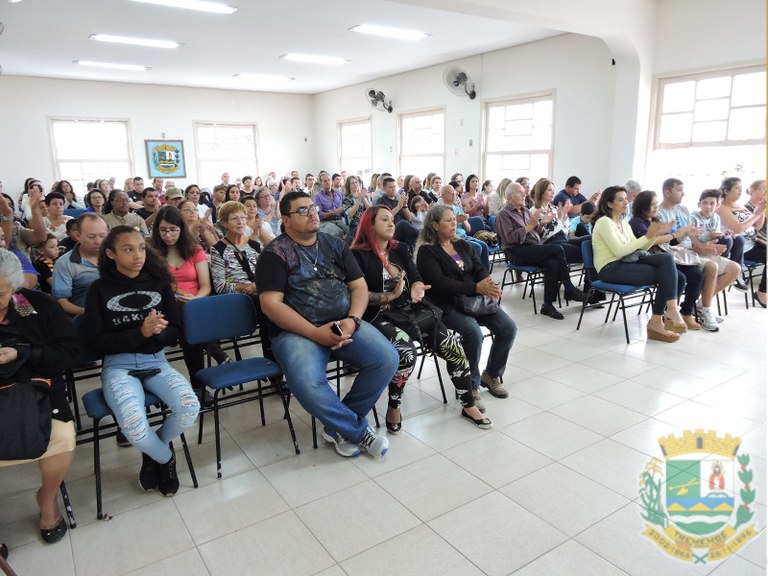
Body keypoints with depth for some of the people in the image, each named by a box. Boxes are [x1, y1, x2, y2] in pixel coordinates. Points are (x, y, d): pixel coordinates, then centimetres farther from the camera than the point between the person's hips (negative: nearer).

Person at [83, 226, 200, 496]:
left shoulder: (158, 282, 8)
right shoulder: (100, 288, 1)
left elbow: (174, 332, 8)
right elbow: (96, 341, -4)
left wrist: (156, 331, -16)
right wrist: (140, 333, -17)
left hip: (156, 361, 3)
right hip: (118, 365, -2)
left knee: (190, 408, -26)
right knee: (133, 424, -32)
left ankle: (152, 452, 8)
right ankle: (165, 458, 5)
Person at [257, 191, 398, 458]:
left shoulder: (336, 244, 14)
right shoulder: (275, 253, 0)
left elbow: (359, 287, 11)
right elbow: (271, 304, -10)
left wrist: (352, 320, -10)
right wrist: (315, 333, -18)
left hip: (344, 324, 4)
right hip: (296, 331, -4)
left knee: (387, 359, -19)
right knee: (307, 384, -33)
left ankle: (340, 426, 1)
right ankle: (359, 430, -5)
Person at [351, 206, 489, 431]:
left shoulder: (400, 249, 16)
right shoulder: (358, 255, -3)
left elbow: (416, 278, 8)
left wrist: (417, 288, -15)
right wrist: (391, 296, -18)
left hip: (410, 312, 6)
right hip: (379, 318, -6)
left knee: (454, 347, -11)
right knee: (406, 353, -34)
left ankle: (469, 404, 9)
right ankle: (393, 407, -8)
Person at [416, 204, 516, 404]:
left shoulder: (462, 245, 18)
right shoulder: (427, 252, -3)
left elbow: (480, 269, 8)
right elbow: (440, 282, -17)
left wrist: (489, 284, -17)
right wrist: (476, 288, -23)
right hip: (447, 305, -6)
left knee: (509, 328, -11)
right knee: (473, 333, -31)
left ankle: (491, 374, 11)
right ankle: (471, 386, -10)